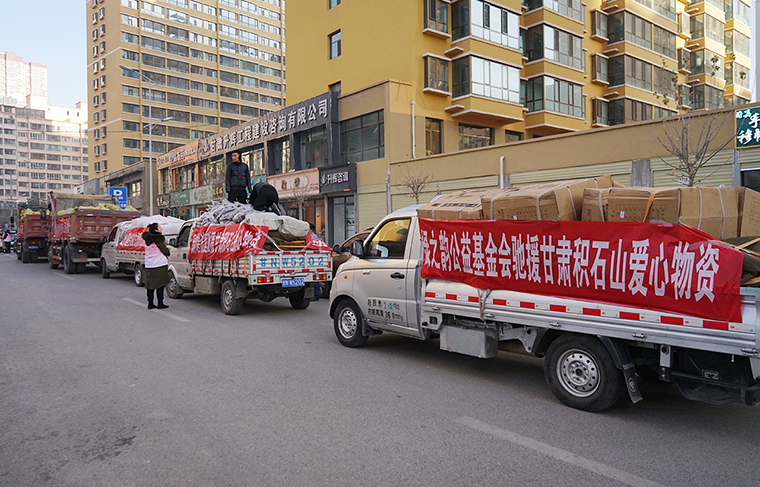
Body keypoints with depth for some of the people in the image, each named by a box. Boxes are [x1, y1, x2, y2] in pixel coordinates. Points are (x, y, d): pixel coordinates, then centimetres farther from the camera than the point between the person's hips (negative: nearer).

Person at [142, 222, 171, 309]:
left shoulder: (147, 239, 10)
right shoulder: (158, 238, -13)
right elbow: (165, 251, -10)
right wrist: (168, 250, 11)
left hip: (149, 265, 7)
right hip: (160, 264, -7)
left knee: (150, 285, 11)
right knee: (160, 285, -1)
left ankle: (150, 303, 14)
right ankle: (160, 304, 1)